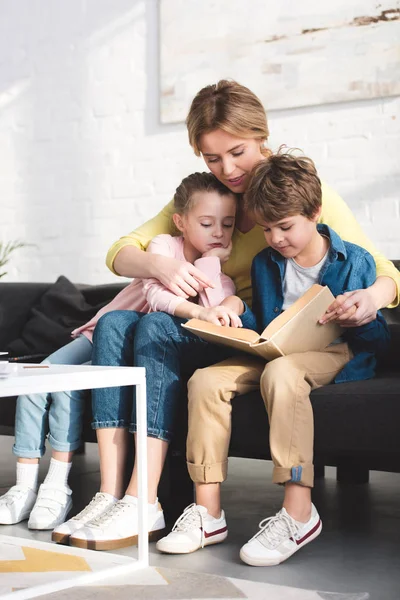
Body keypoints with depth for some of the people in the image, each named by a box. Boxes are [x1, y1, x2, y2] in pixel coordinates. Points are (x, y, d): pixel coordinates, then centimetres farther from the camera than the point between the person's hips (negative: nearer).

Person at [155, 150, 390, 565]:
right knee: (206, 380, -19)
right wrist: (239, 312, -3)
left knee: (280, 372, -39)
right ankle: (208, 514, -19)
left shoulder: (355, 262, -2)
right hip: (277, 353, 6)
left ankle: (298, 514, -37)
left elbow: (380, 341, -2)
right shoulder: (264, 263, 13)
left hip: (336, 353, -5)